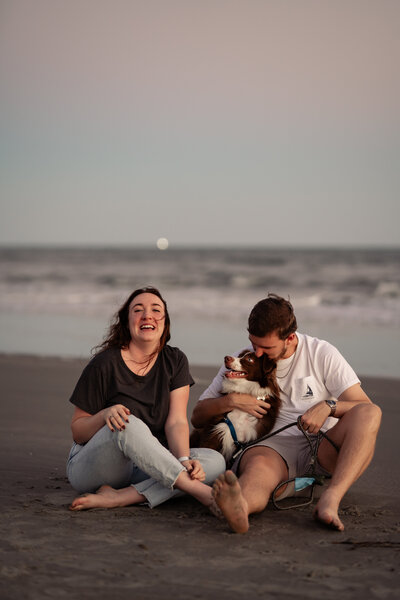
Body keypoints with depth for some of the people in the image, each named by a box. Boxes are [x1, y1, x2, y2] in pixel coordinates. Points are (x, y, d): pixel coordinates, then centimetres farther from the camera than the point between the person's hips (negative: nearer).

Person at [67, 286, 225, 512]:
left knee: (215, 461, -21)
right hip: (91, 466, -4)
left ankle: (118, 497, -32)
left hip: (143, 469, 4)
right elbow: (77, 432, -4)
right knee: (127, 424, -36)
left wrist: (183, 460, -27)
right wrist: (105, 414, -26)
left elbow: (177, 422, -7)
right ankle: (201, 492, -37)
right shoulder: (105, 364, -8)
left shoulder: (174, 361, 3)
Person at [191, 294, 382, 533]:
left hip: (323, 449, 1)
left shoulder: (322, 354, 6)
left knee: (370, 413, -27)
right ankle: (239, 508, -74)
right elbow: (198, 417, 15)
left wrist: (328, 406, -17)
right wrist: (230, 401, -6)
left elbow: (366, 408, 2)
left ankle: (330, 499, -45)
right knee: (259, 465, -38)